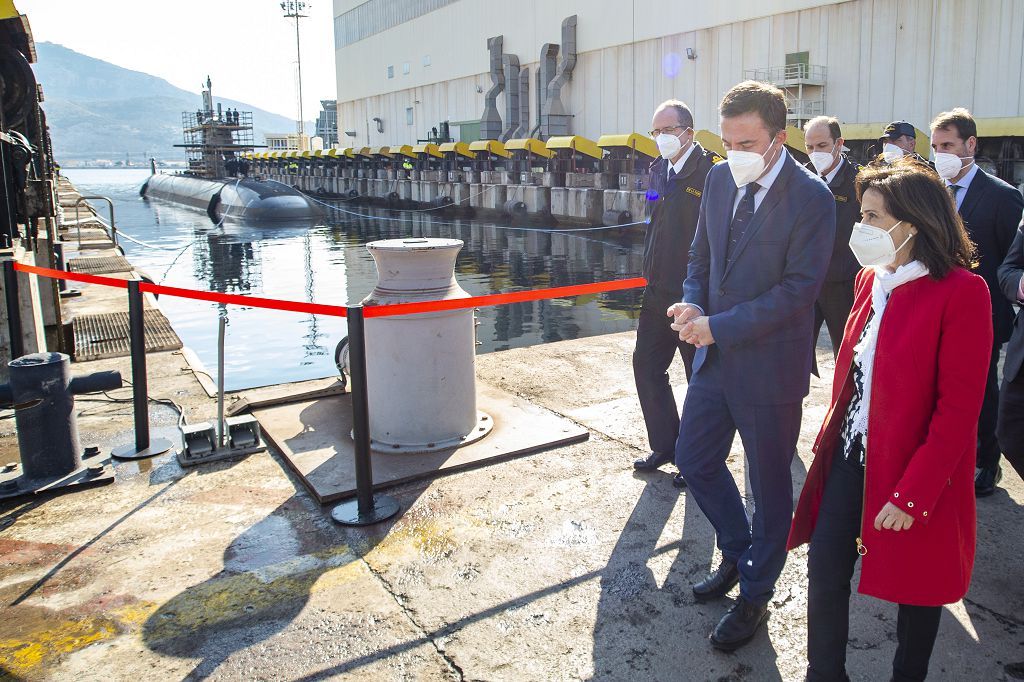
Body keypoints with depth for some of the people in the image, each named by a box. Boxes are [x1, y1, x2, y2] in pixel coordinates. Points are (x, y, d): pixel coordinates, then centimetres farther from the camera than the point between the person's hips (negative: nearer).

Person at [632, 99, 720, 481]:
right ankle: (665, 446, 32)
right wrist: (651, 274, 15)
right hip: (658, 292, 8)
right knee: (646, 365, 15)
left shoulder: (711, 171, -14)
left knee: (700, 377, 6)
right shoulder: (659, 170, 10)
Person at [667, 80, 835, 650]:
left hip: (769, 365, -6)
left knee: (770, 486, 10)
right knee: (695, 459, 17)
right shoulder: (720, 180, 3)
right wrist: (693, 304, -7)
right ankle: (738, 553, 42)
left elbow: (798, 288, -20)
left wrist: (718, 326, -23)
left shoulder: (811, 198, -16)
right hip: (715, 356, 7)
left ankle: (755, 595, 31)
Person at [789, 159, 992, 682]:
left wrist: (912, 494, -19)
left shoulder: (961, 293, -17)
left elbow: (959, 409, -18)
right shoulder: (870, 280, 5)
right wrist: (830, 436, 8)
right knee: (825, 570, 8)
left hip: (916, 478, -6)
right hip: (849, 457, 6)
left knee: (915, 586, 14)